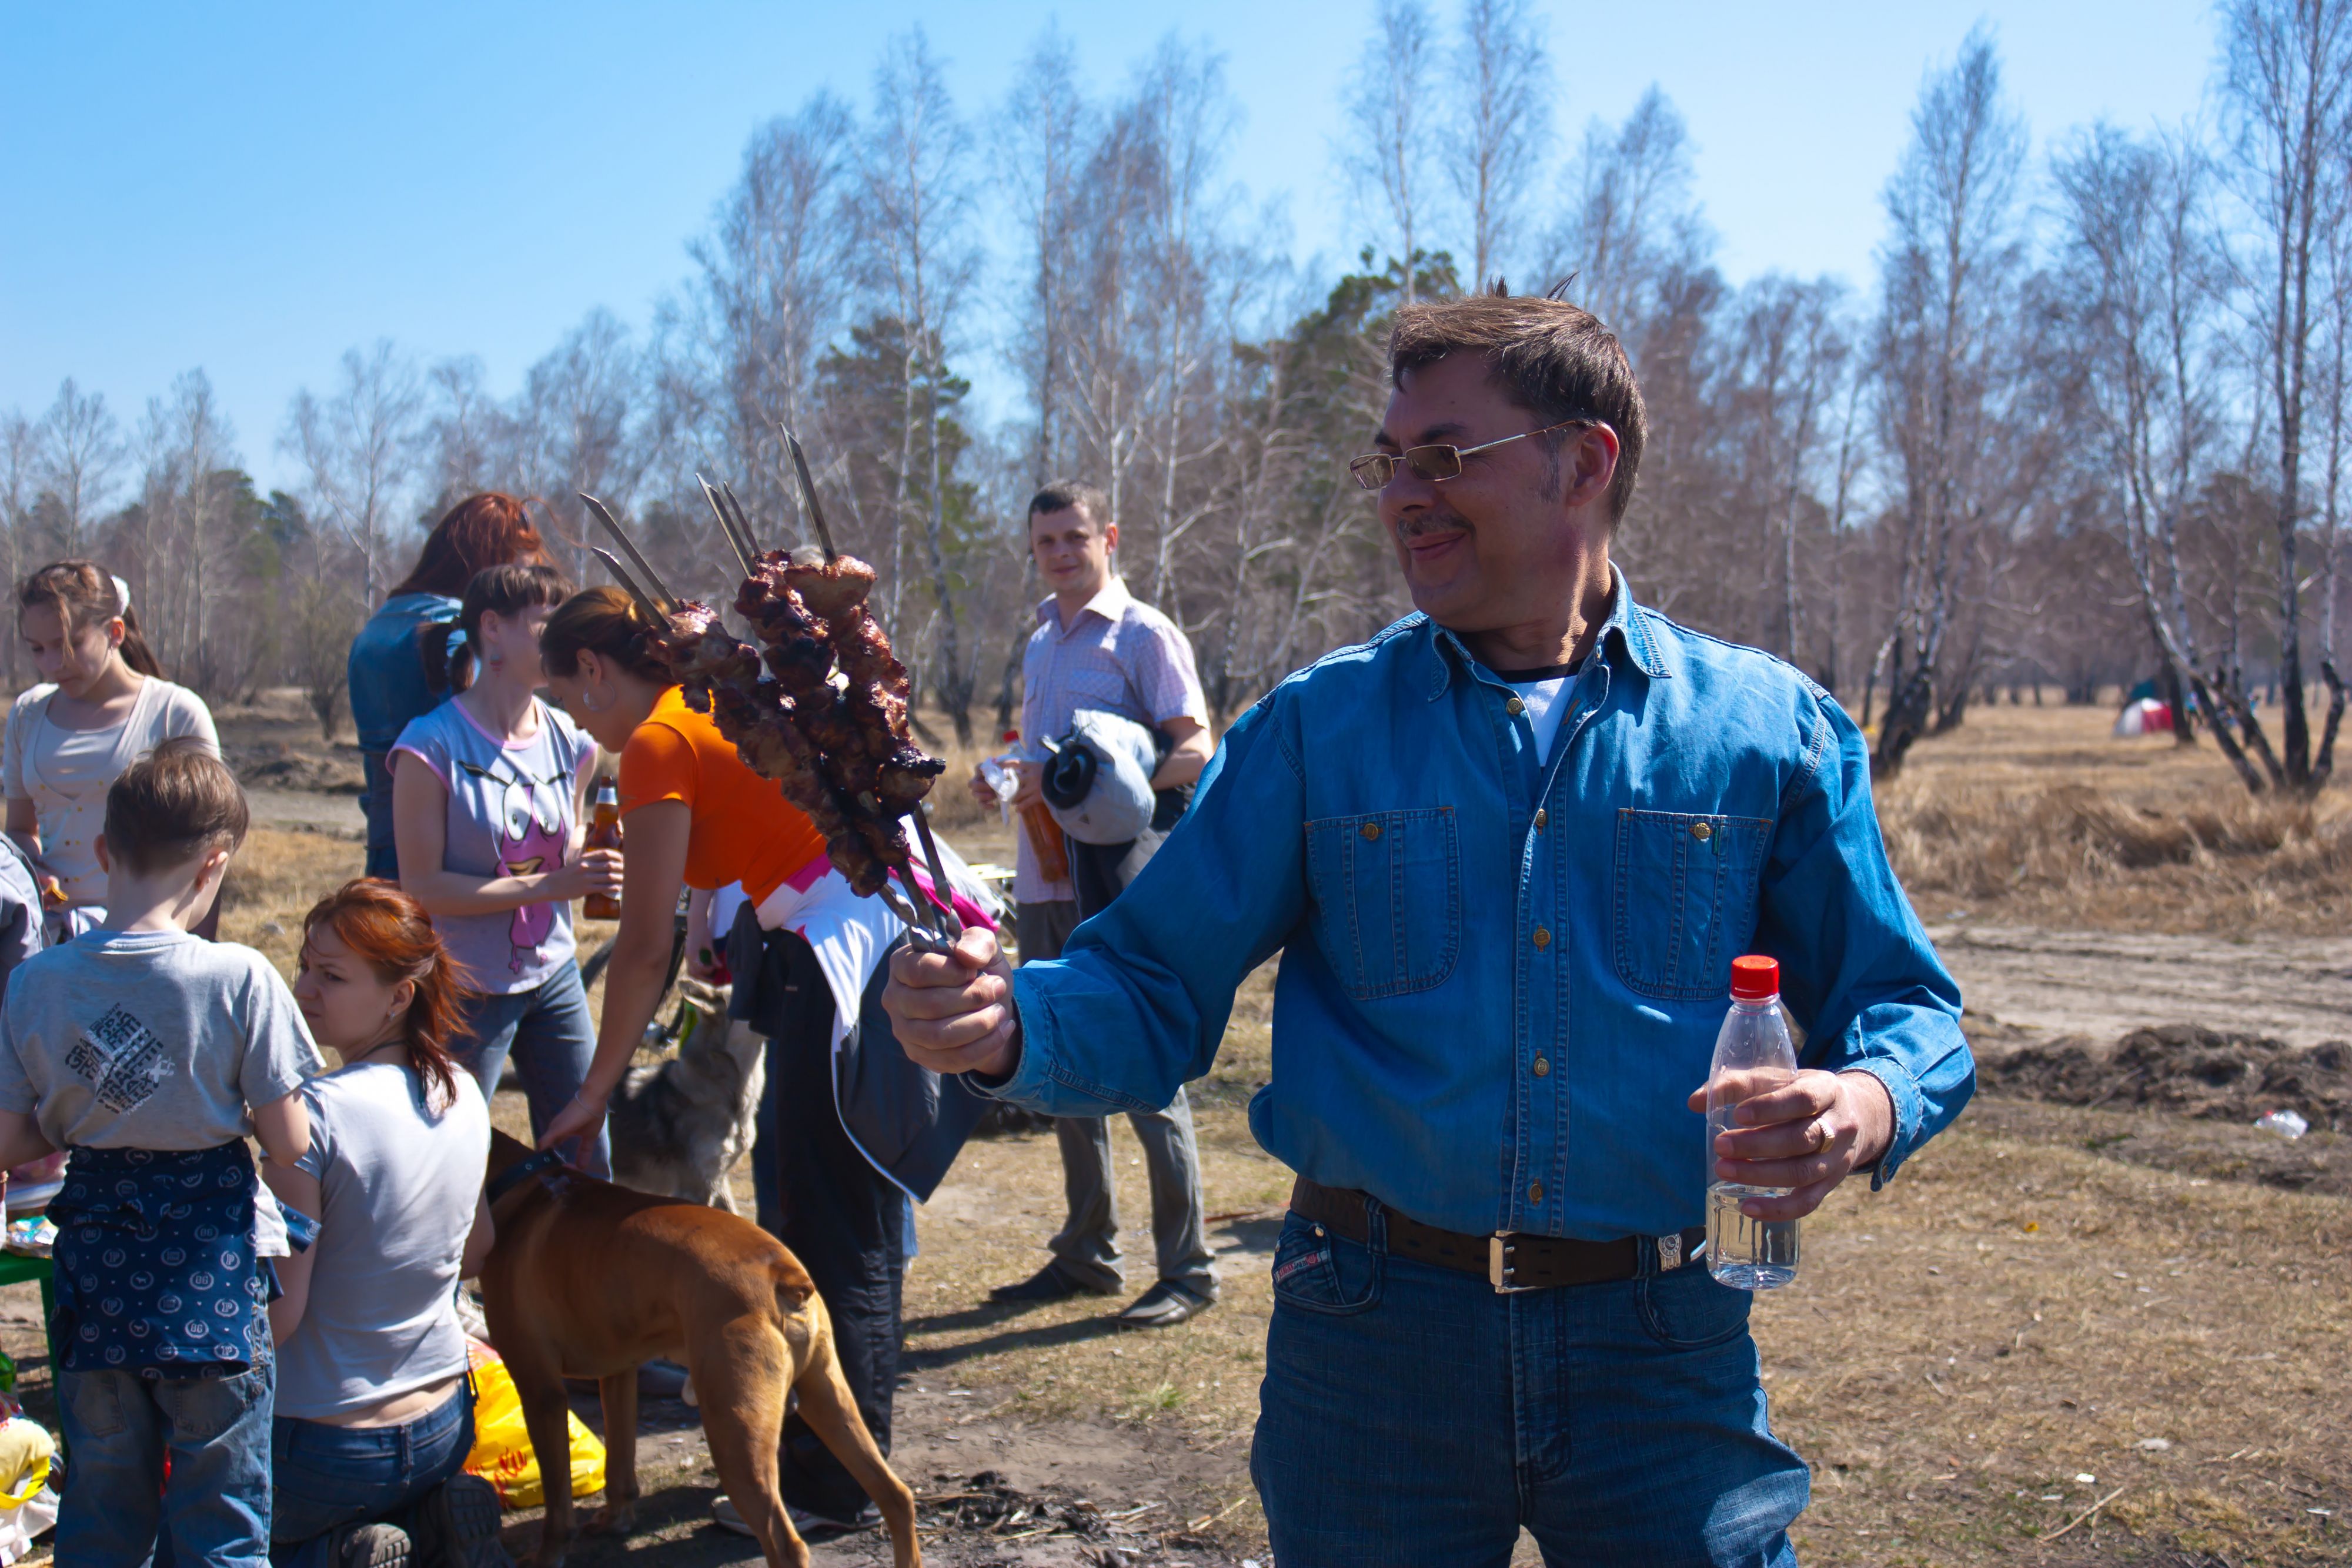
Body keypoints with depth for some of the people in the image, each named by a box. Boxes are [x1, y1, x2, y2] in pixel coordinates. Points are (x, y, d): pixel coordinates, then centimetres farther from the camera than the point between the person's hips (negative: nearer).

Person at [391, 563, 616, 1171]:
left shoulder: (571, 741, 4)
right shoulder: (433, 745, -14)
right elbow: (421, 886, -17)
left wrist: (594, 866, -8)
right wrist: (547, 885, -23)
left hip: (553, 978, 5)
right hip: (467, 989, -5)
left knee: (588, 1166, 7)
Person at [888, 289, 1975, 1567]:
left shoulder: (1768, 730, 1)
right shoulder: (1317, 729, 2)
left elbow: (1903, 1007, 6)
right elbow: (1152, 993, 0)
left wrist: (1870, 1104, -16)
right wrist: (1011, 1023, -22)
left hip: (1662, 1358, 0)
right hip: (1373, 1343, 1)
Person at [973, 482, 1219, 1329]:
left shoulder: (1143, 635, -5)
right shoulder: (1040, 644, 19)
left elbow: (1195, 752, -14)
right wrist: (1006, 782, 7)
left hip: (1121, 883, -8)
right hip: (1044, 880, 8)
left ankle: (1187, 1267, 4)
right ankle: (1085, 1251, 25)